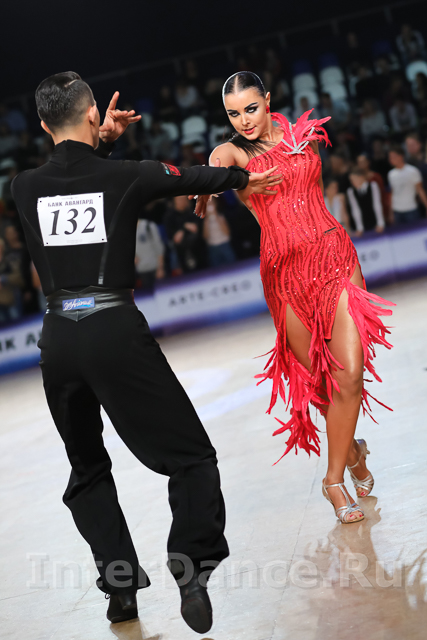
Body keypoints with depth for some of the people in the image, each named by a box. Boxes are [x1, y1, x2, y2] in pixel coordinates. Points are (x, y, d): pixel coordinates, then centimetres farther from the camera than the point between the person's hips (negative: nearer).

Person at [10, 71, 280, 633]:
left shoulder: (25, 187, 4)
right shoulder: (127, 176, -1)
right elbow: (192, 178, 18)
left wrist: (101, 141, 30)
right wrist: (243, 179, 36)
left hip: (58, 338, 4)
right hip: (115, 332, -3)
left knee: (87, 469, 20)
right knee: (191, 455, 5)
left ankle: (119, 584, 15)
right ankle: (192, 569, -13)